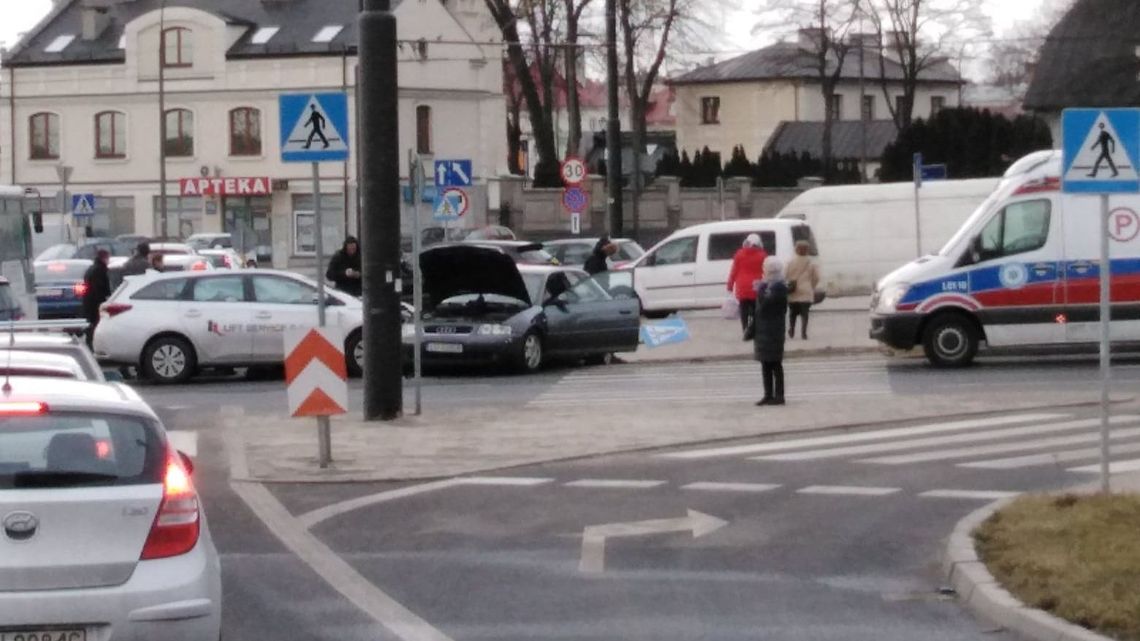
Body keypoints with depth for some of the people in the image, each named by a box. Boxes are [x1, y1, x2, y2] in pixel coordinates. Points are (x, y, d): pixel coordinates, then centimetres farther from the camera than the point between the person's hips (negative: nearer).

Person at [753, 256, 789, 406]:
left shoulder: (778, 286, -13)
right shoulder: (768, 285, 15)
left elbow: (765, 303, -23)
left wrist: (760, 289, -14)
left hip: (773, 331, -9)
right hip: (763, 331, 9)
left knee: (775, 364, -6)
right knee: (766, 364, 11)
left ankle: (779, 396, -3)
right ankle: (769, 395, 15)